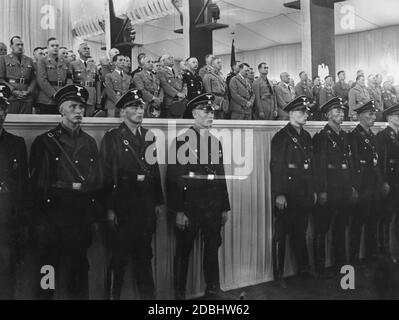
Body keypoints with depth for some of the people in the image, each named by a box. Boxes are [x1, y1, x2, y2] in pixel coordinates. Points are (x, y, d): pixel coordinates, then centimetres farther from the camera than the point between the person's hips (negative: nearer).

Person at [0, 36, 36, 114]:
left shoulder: (29, 60, 18)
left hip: (27, 99, 3)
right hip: (10, 98, -3)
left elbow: (34, 79, 14)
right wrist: (14, 91, -10)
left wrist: (29, 91, -4)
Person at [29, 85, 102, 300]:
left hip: (81, 218, 4)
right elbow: (39, 183, -5)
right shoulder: (44, 142, -1)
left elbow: (96, 183, 11)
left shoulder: (89, 143, 13)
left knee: (78, 272, 9)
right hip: (52, 216, -3)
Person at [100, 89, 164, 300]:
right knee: (120, 256, 0)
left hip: (147, 206, 5)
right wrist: (109, 209, -13)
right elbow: (106, 175, -8)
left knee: (144, 254, 15)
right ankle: (113, 295, 13)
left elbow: (155, 171, 15)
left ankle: (148, 295, 26)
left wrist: (159, 202, 11)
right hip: (123, 205, -5)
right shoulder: (112, 138, -3)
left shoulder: (149, 137, 14)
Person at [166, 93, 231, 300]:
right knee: (184, 251, 5)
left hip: (213, 207, 5)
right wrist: (178, 211, -16)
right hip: (189, 206, -5)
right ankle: (180, 293, 17)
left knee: (213, 247, 12)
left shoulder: (216, 142, 13)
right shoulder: (182, 141, -6)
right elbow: (173, 179, -11)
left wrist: (225, 207, 12)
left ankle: (213, 288, 26)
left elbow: (221, 177, 15)